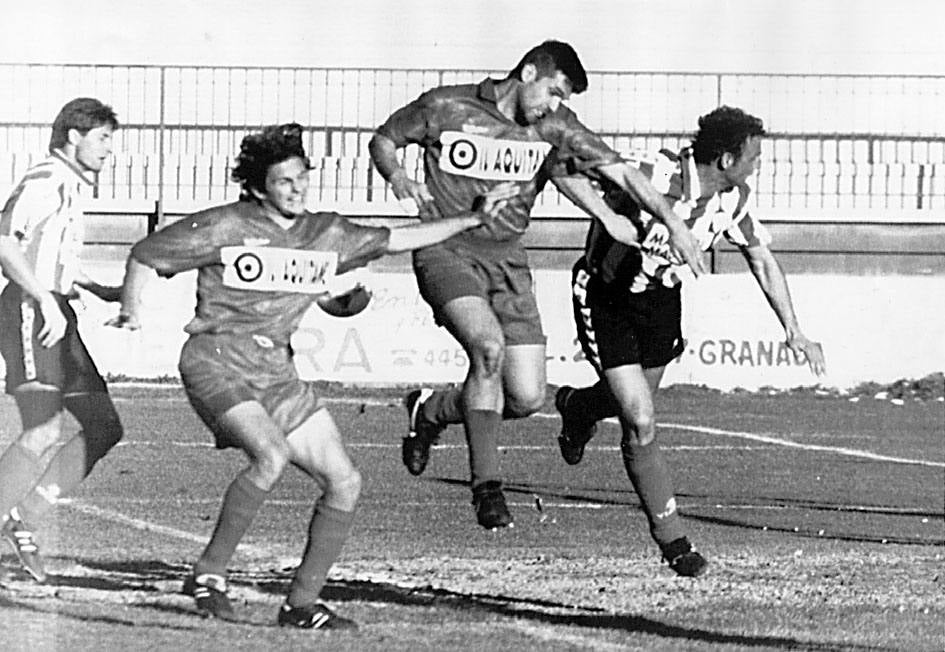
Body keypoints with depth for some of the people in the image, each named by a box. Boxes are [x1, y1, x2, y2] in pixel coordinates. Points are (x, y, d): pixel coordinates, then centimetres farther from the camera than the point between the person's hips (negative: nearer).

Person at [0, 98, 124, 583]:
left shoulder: (72, 187, 22)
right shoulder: (45, 180, -9)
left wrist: (97, 290, 28)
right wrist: (47, 301, -26)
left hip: (56, 317, 10)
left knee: (104, 429, 5)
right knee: (45, 432, -20)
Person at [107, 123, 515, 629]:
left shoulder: (326, 235, 11)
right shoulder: (227, 227, -5)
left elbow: (398, 240, 20)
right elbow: (145, 256, 3)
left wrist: (474, 219, 18)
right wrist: (131, 310, -11)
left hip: (276, 374, 7)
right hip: (217, 363, -7)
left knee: (345, 482, -2)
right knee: (271, 455, -31)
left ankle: (301, 603, 7)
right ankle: (209, 574, -19)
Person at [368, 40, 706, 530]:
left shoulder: (554, 126, 2)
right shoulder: (445, 107, -7)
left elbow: (618, 170, -3)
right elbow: (382, 140, 7)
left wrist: (671, 222, -14)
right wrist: (399, 179, -15)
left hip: (507, 259, 5)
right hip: (446, 251, -5)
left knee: (527, 398, -5)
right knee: (489, 346, -31)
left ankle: (431, 411, 25)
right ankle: (485, 485, -20)